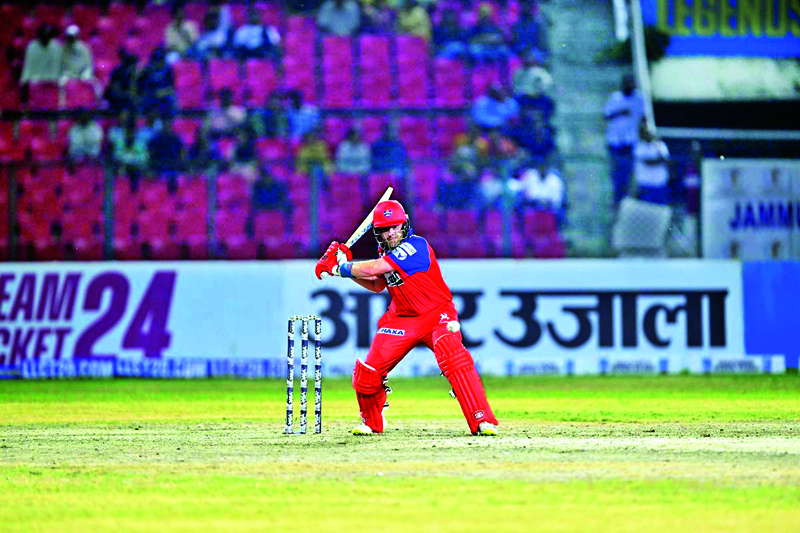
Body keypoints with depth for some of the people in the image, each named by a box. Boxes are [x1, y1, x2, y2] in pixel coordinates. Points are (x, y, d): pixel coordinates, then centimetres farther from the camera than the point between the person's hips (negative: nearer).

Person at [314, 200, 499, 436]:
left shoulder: (416, 246, -23)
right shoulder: (386, 252, 3)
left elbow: (372, 269, -27)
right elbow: (377, 285, 16)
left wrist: (340, 268, -14)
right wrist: (347, 265, 4)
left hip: (436, 316, -7)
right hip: (401, 320, 7)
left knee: (454, 358, -32)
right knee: (368, 372, -1)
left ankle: (482, 420, -28)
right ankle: (371, 423, 27)